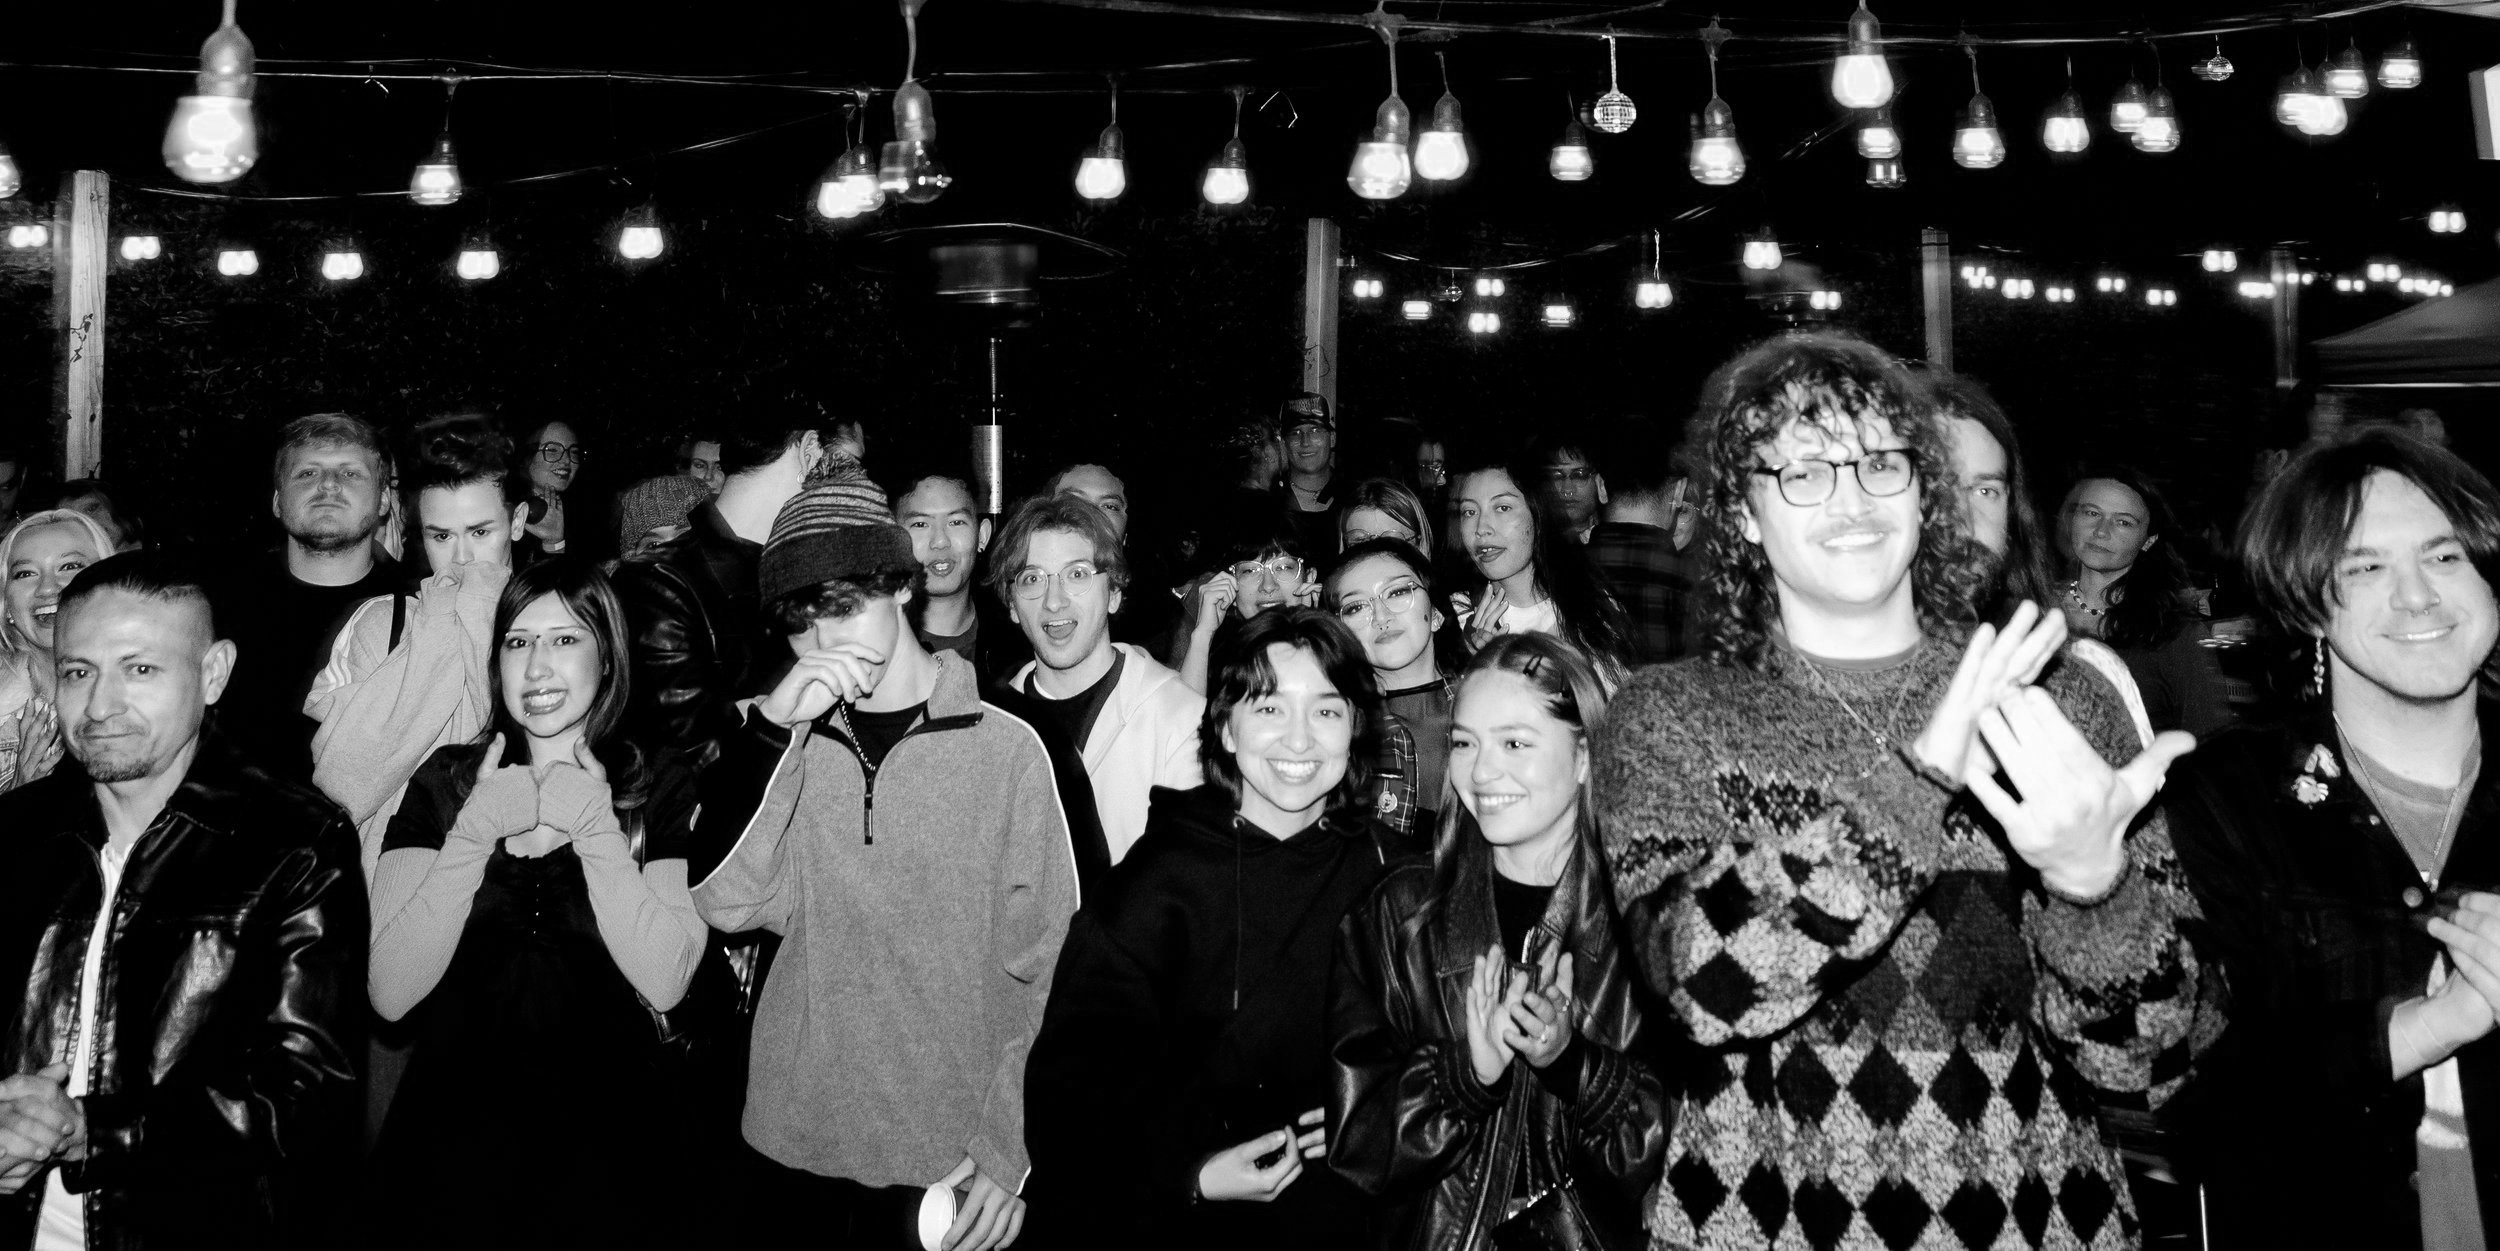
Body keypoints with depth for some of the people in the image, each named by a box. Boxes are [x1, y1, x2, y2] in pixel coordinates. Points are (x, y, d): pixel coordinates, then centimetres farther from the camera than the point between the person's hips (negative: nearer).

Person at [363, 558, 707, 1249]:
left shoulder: (661, 790, 4)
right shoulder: (444, 781, 8)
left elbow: (665, 983, -9)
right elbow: (389, 995, -2)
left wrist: (595, 829, -12)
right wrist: (474, 833, -10)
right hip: (453, 1134, 1)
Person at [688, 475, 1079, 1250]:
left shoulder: (1003, 747, -6)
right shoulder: (786, 741, 3)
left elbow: (1044, 963, -4)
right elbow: (726, 903, -9)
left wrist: (1008, 1150, -8)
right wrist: (773, 727, -18)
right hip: (791, 1148, 3)